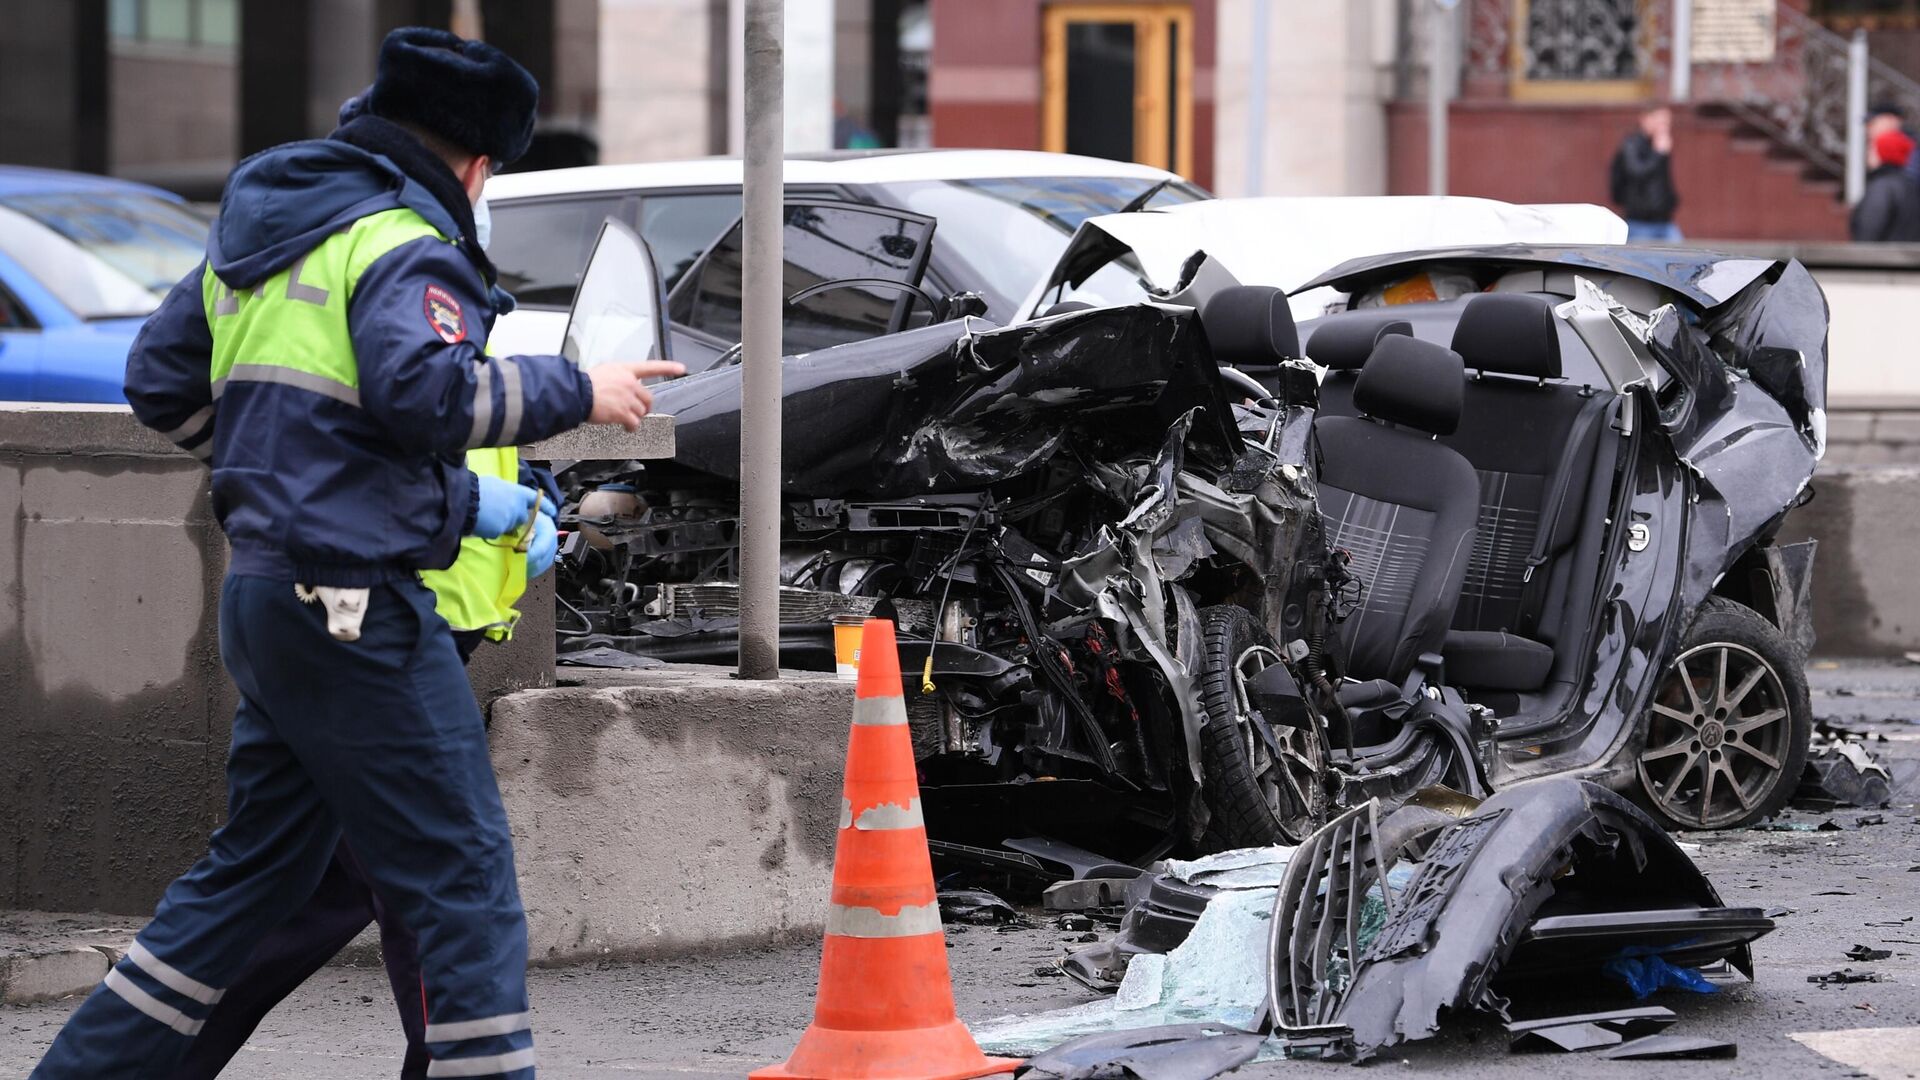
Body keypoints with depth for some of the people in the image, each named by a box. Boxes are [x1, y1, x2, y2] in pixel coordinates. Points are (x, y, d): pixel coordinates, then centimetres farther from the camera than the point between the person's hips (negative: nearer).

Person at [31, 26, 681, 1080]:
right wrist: (575, 392, -16)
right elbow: (424, 388, -26)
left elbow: (161, 380, 24)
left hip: (264, 591, 9)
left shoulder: (255, 236, 18)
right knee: (465, 879, -5)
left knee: (257, 865, 18)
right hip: (353, 603, -9)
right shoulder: (403, 246, -10)